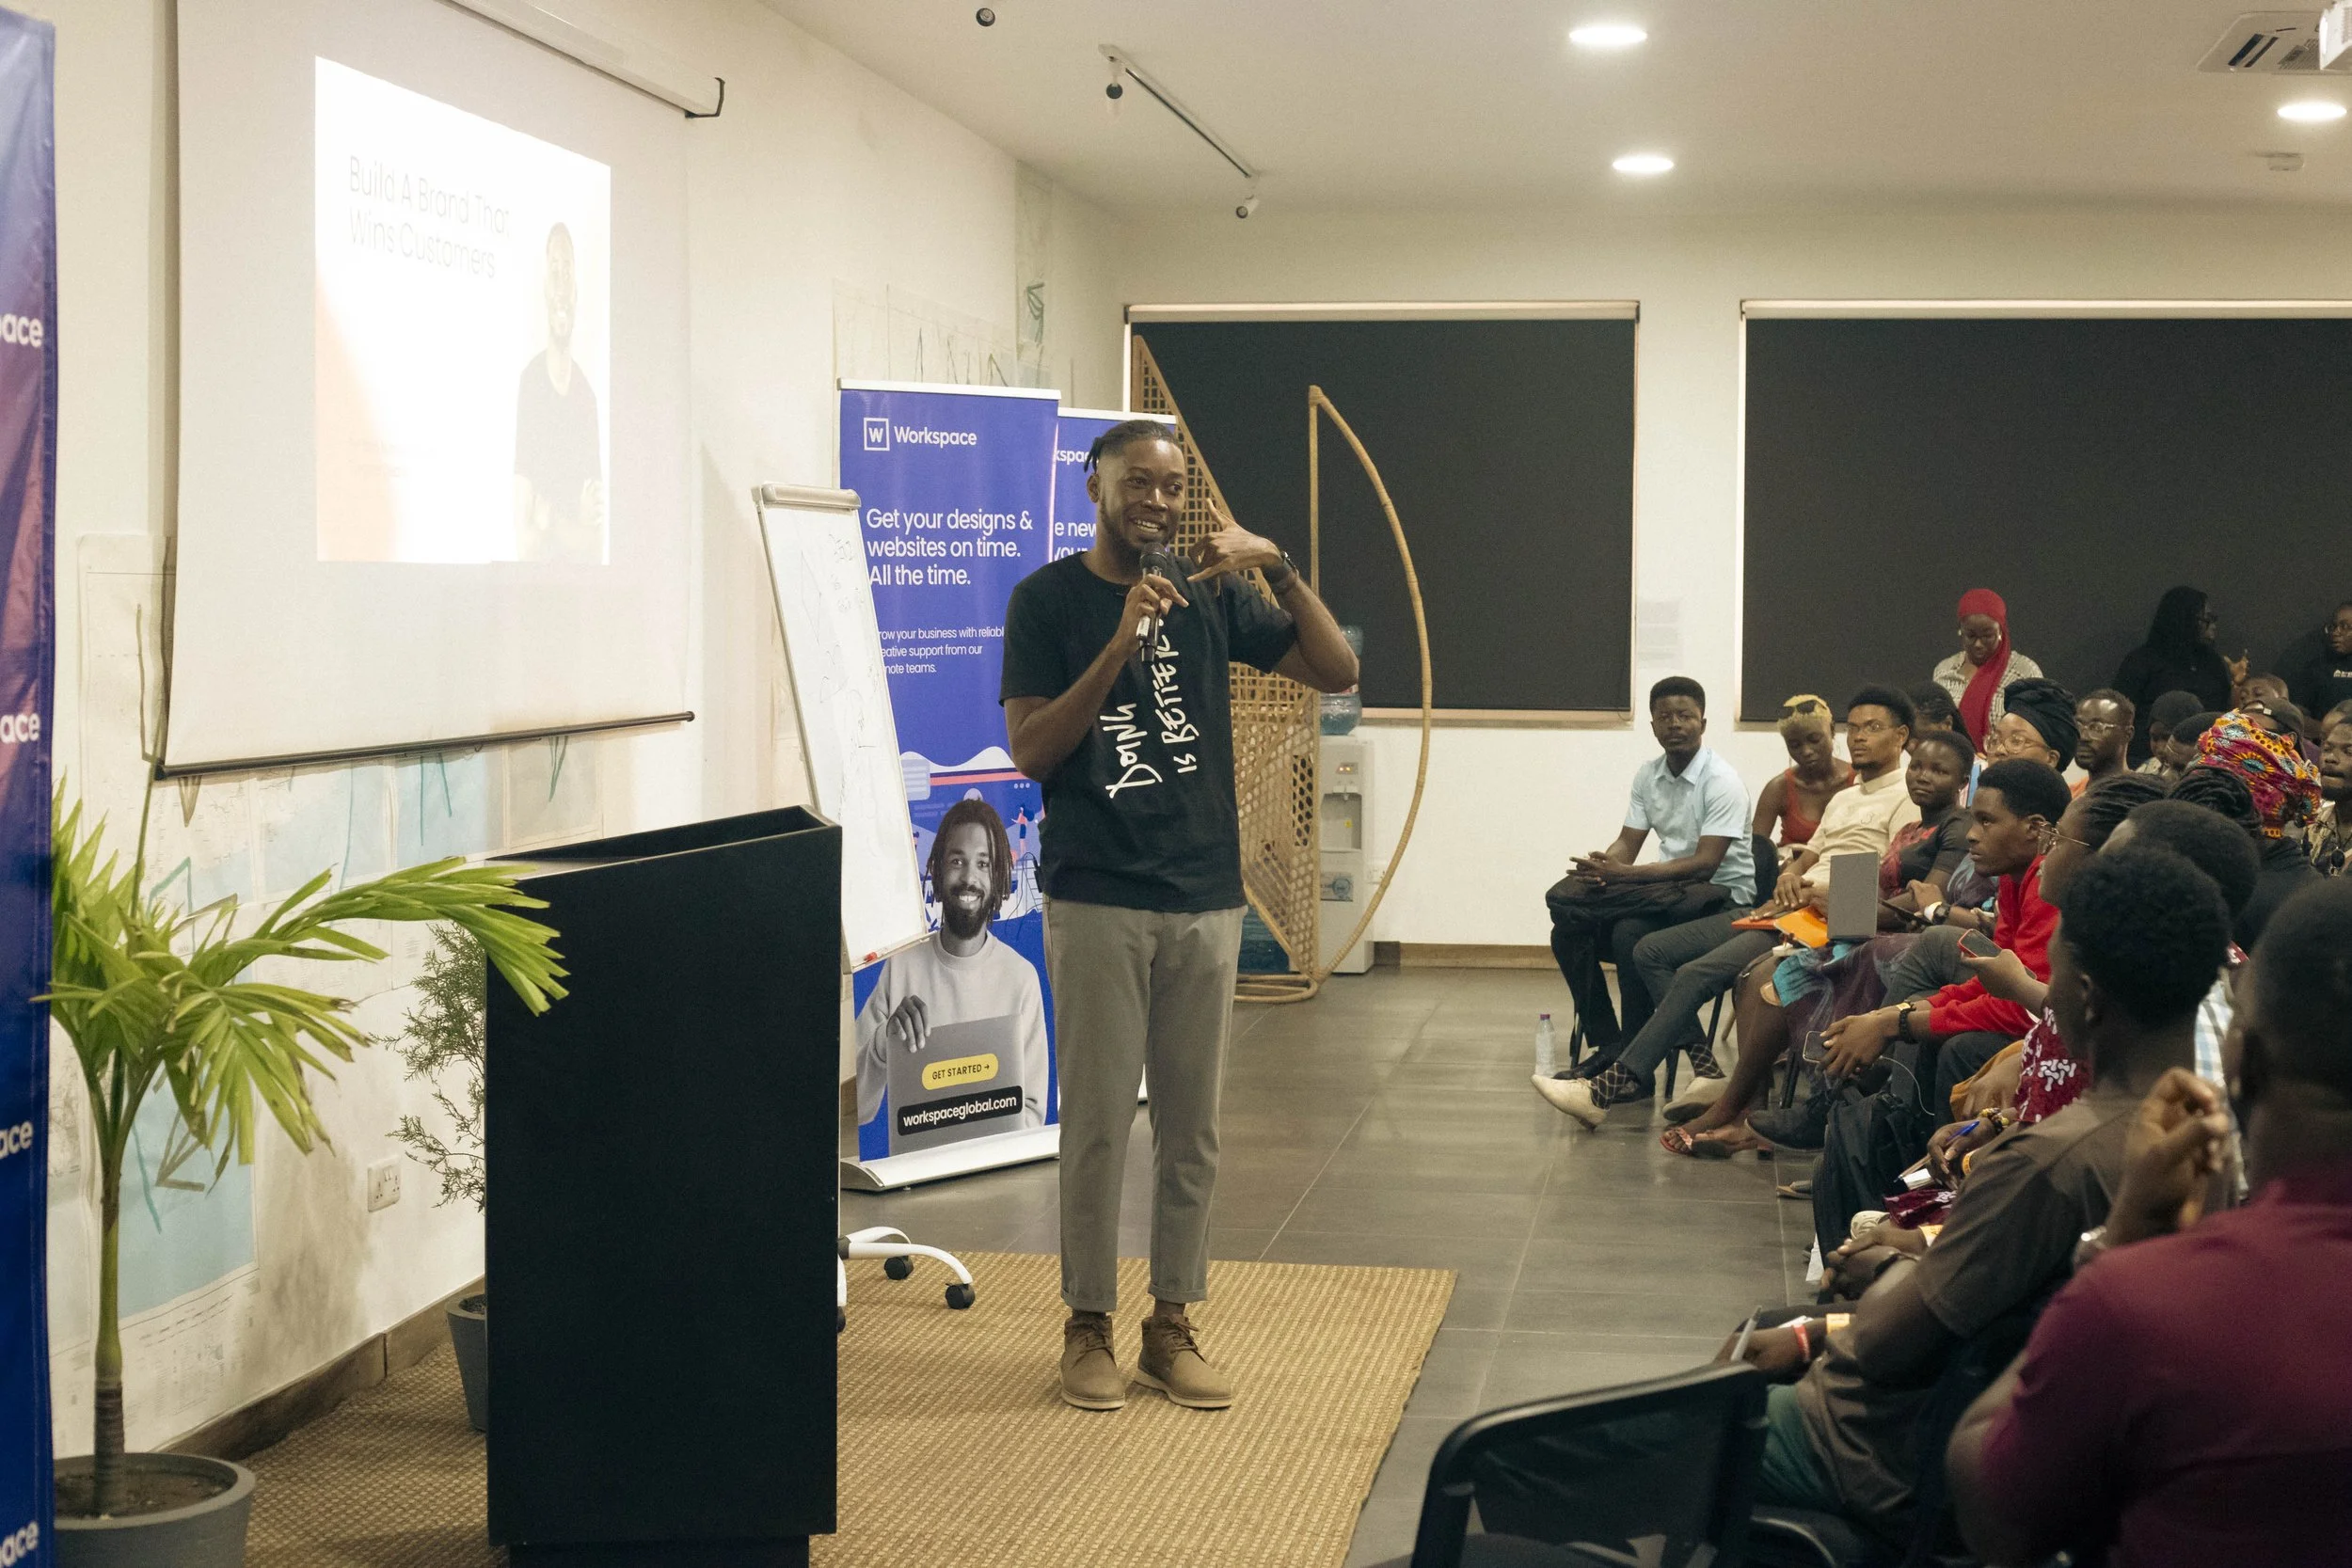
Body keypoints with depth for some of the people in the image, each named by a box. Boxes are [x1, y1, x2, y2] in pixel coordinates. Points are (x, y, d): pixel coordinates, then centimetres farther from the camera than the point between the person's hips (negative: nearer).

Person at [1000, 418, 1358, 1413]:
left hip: (1205, 895, 4)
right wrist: (1121, 644, -19)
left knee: (1192, 1123, 7)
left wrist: (1278, 567, -10)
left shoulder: (1212, 594, 8)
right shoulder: (1048, 599, -1)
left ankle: (1171, 1323, 17)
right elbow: (1030, 750, -9)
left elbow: (1336, 672, 2)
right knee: (1097, 1120, 0)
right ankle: (1089, 1324, 11)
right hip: (1097, 900, -3)